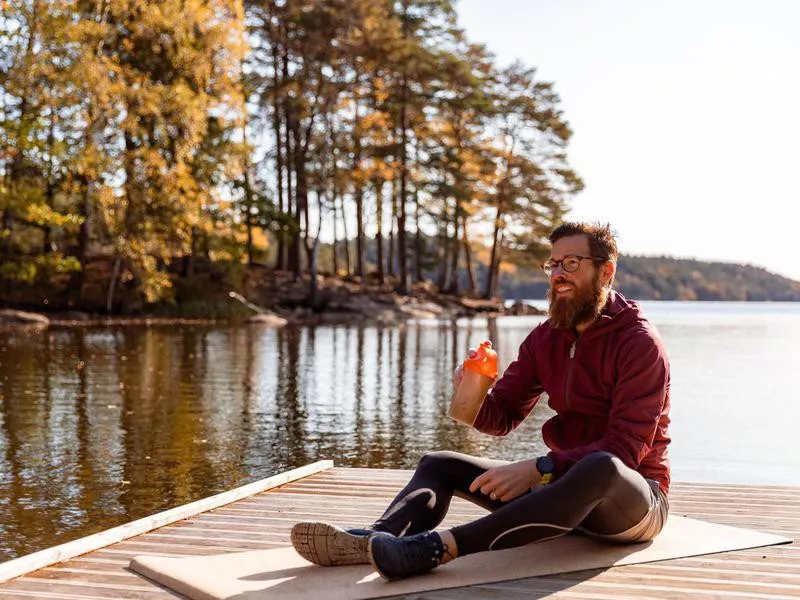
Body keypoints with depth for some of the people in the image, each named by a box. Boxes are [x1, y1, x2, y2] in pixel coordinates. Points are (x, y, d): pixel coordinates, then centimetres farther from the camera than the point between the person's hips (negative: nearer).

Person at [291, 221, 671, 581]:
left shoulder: (639, 343, -14)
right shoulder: (546, 338, 7)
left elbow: (626, 447, -22)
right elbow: (503, 415, 7)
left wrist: (539, 470, -31)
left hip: (633, 499, -7)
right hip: (566, 484, 7)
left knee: (601, 468, -42)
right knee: (440, 464, -1)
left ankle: (438, 546, -52)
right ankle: (374, 540, -34)